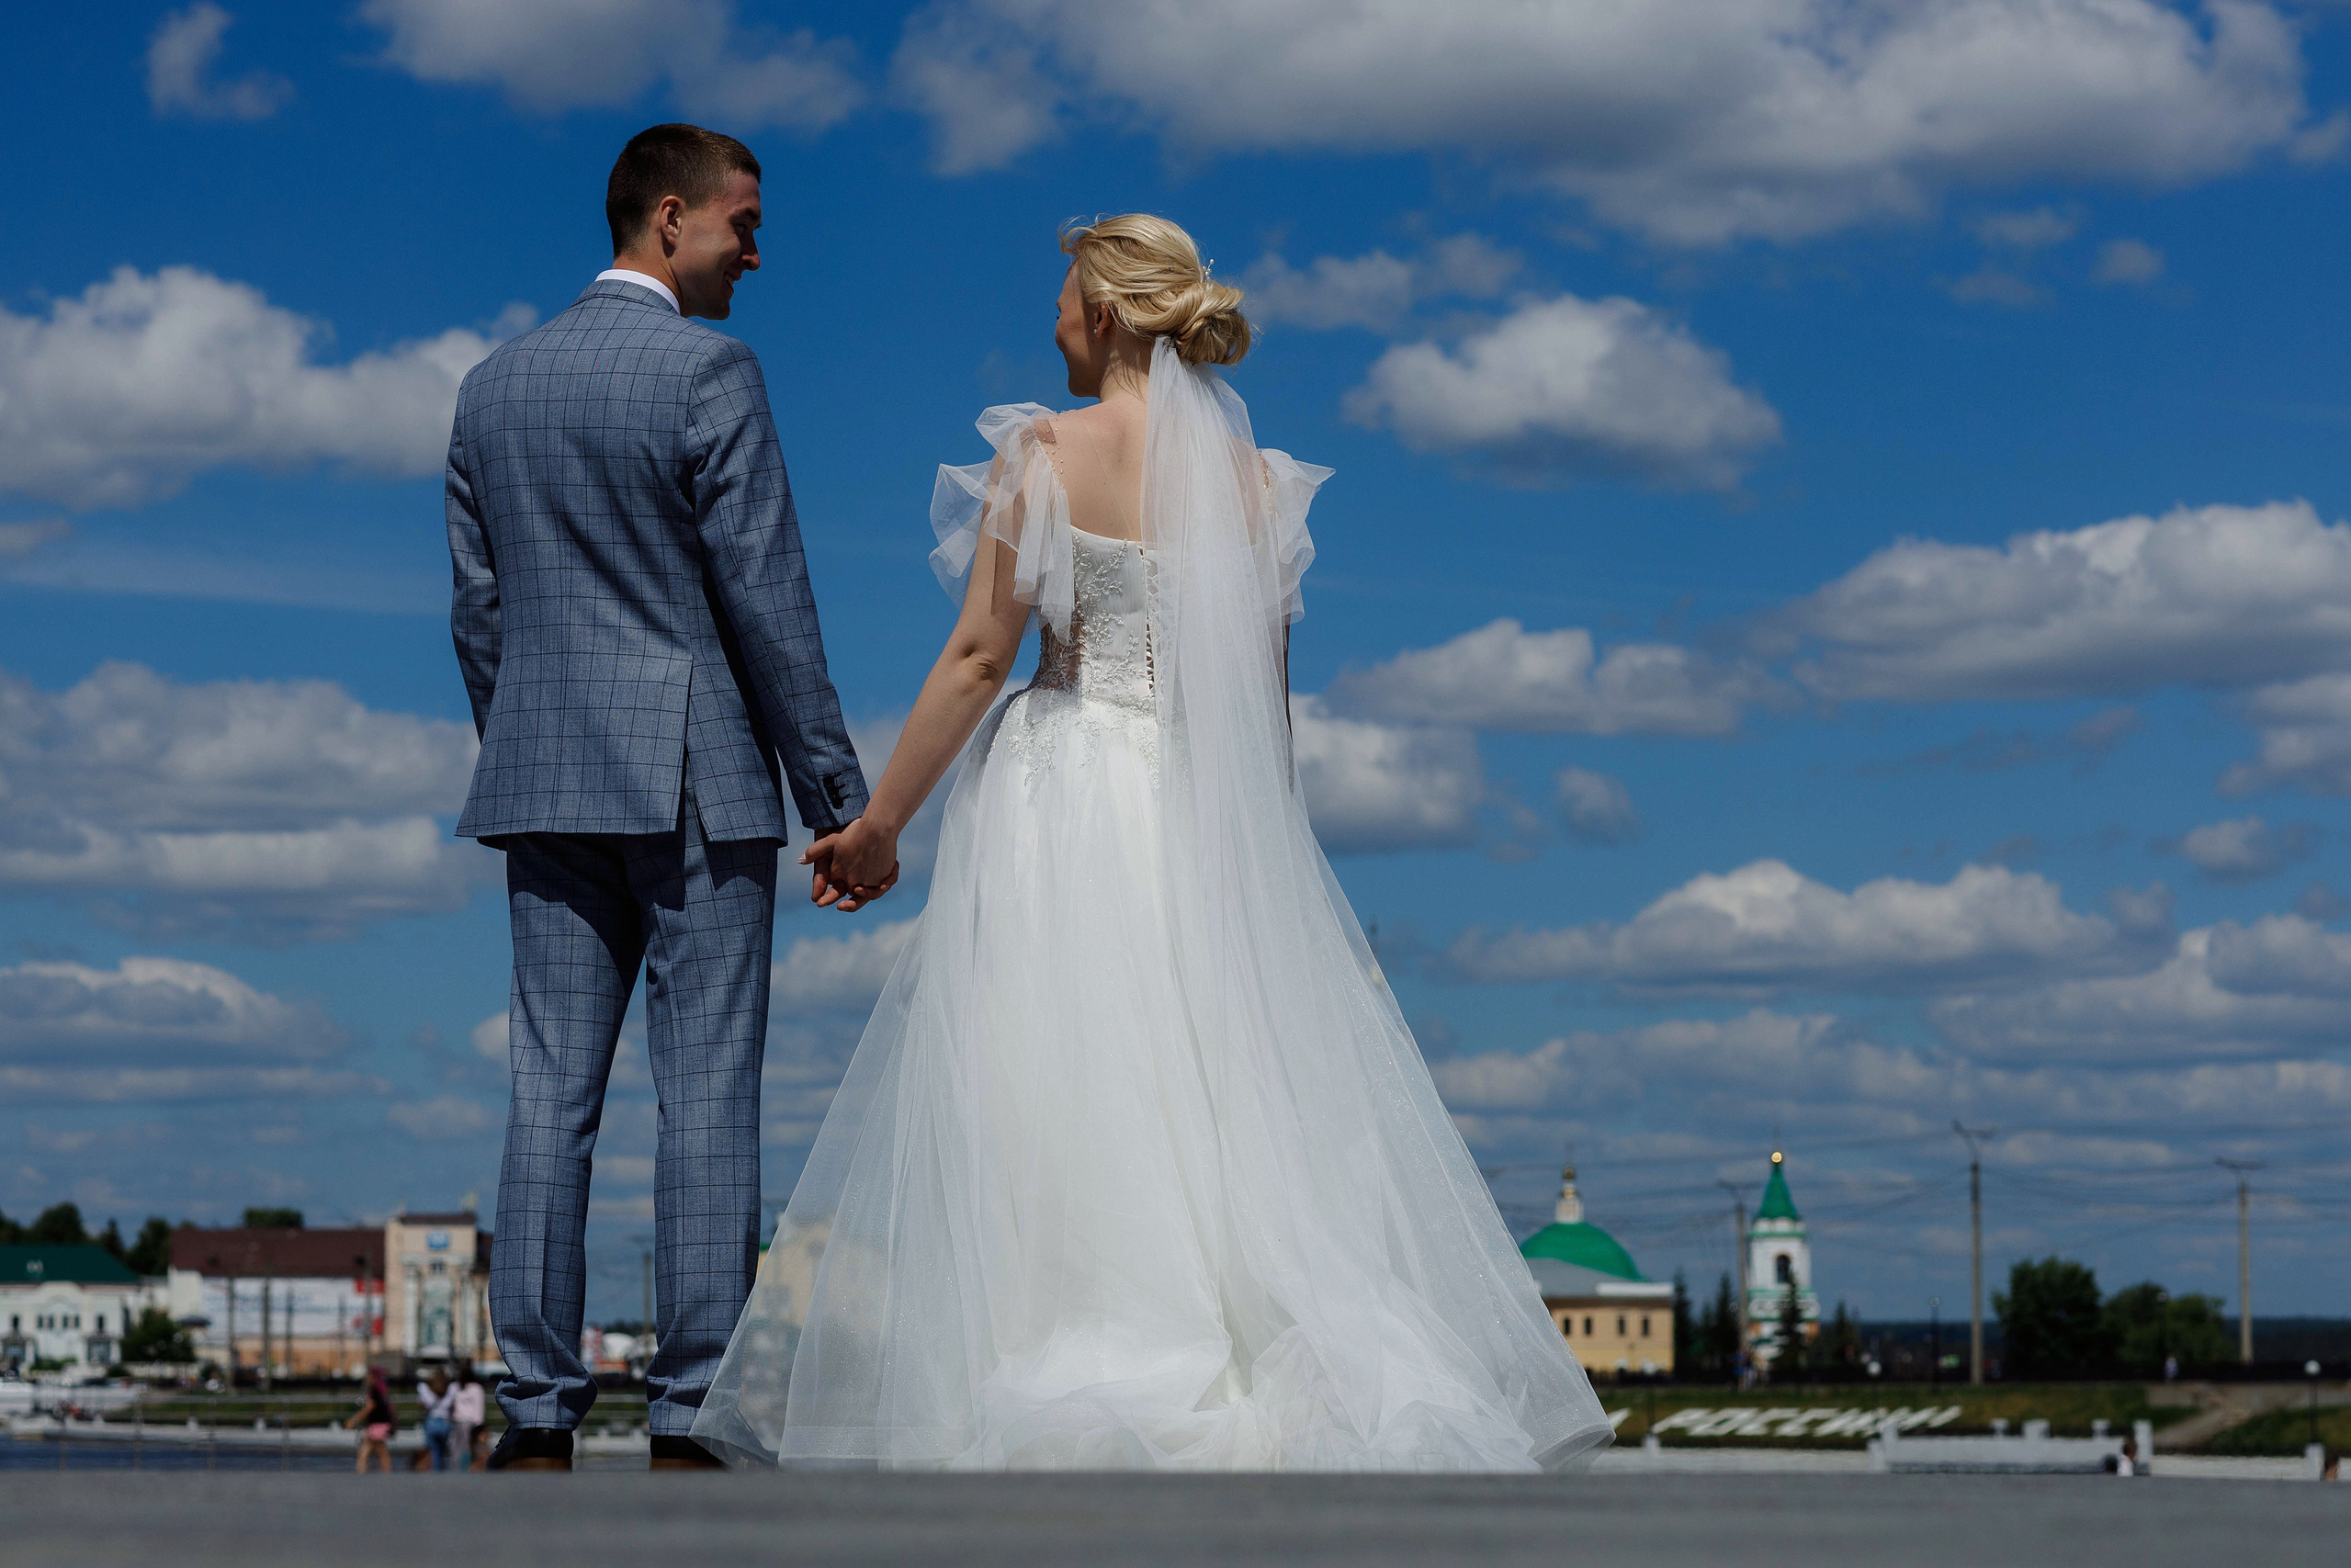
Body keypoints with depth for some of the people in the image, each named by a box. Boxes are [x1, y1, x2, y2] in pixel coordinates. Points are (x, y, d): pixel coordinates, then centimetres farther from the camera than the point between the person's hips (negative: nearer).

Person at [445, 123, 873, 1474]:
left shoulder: (492, 387, 11)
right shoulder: (710, 373, -8)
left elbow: (477, 614, 14)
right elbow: (768, 602, -11)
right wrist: (840, 798, -6)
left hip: (546, 784, 6)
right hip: (699, 780, -6)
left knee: (551, 1095, 4)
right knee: (708, 1099, -3)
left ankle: (540, 1420, 3)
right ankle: (691, 1424, -3)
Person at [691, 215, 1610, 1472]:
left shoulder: (1043, 453, -7)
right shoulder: (1252, 474, 5)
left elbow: (979, 655, -9)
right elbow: (1266, 688, 8)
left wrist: (879, 824, -3)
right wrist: (1264, 846, 18)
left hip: (1064, 800, -4)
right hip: (1207, 814, 4)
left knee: (1044, 1114, 0)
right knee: (1233, 1113, 6)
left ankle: (1070, 1417, -3)